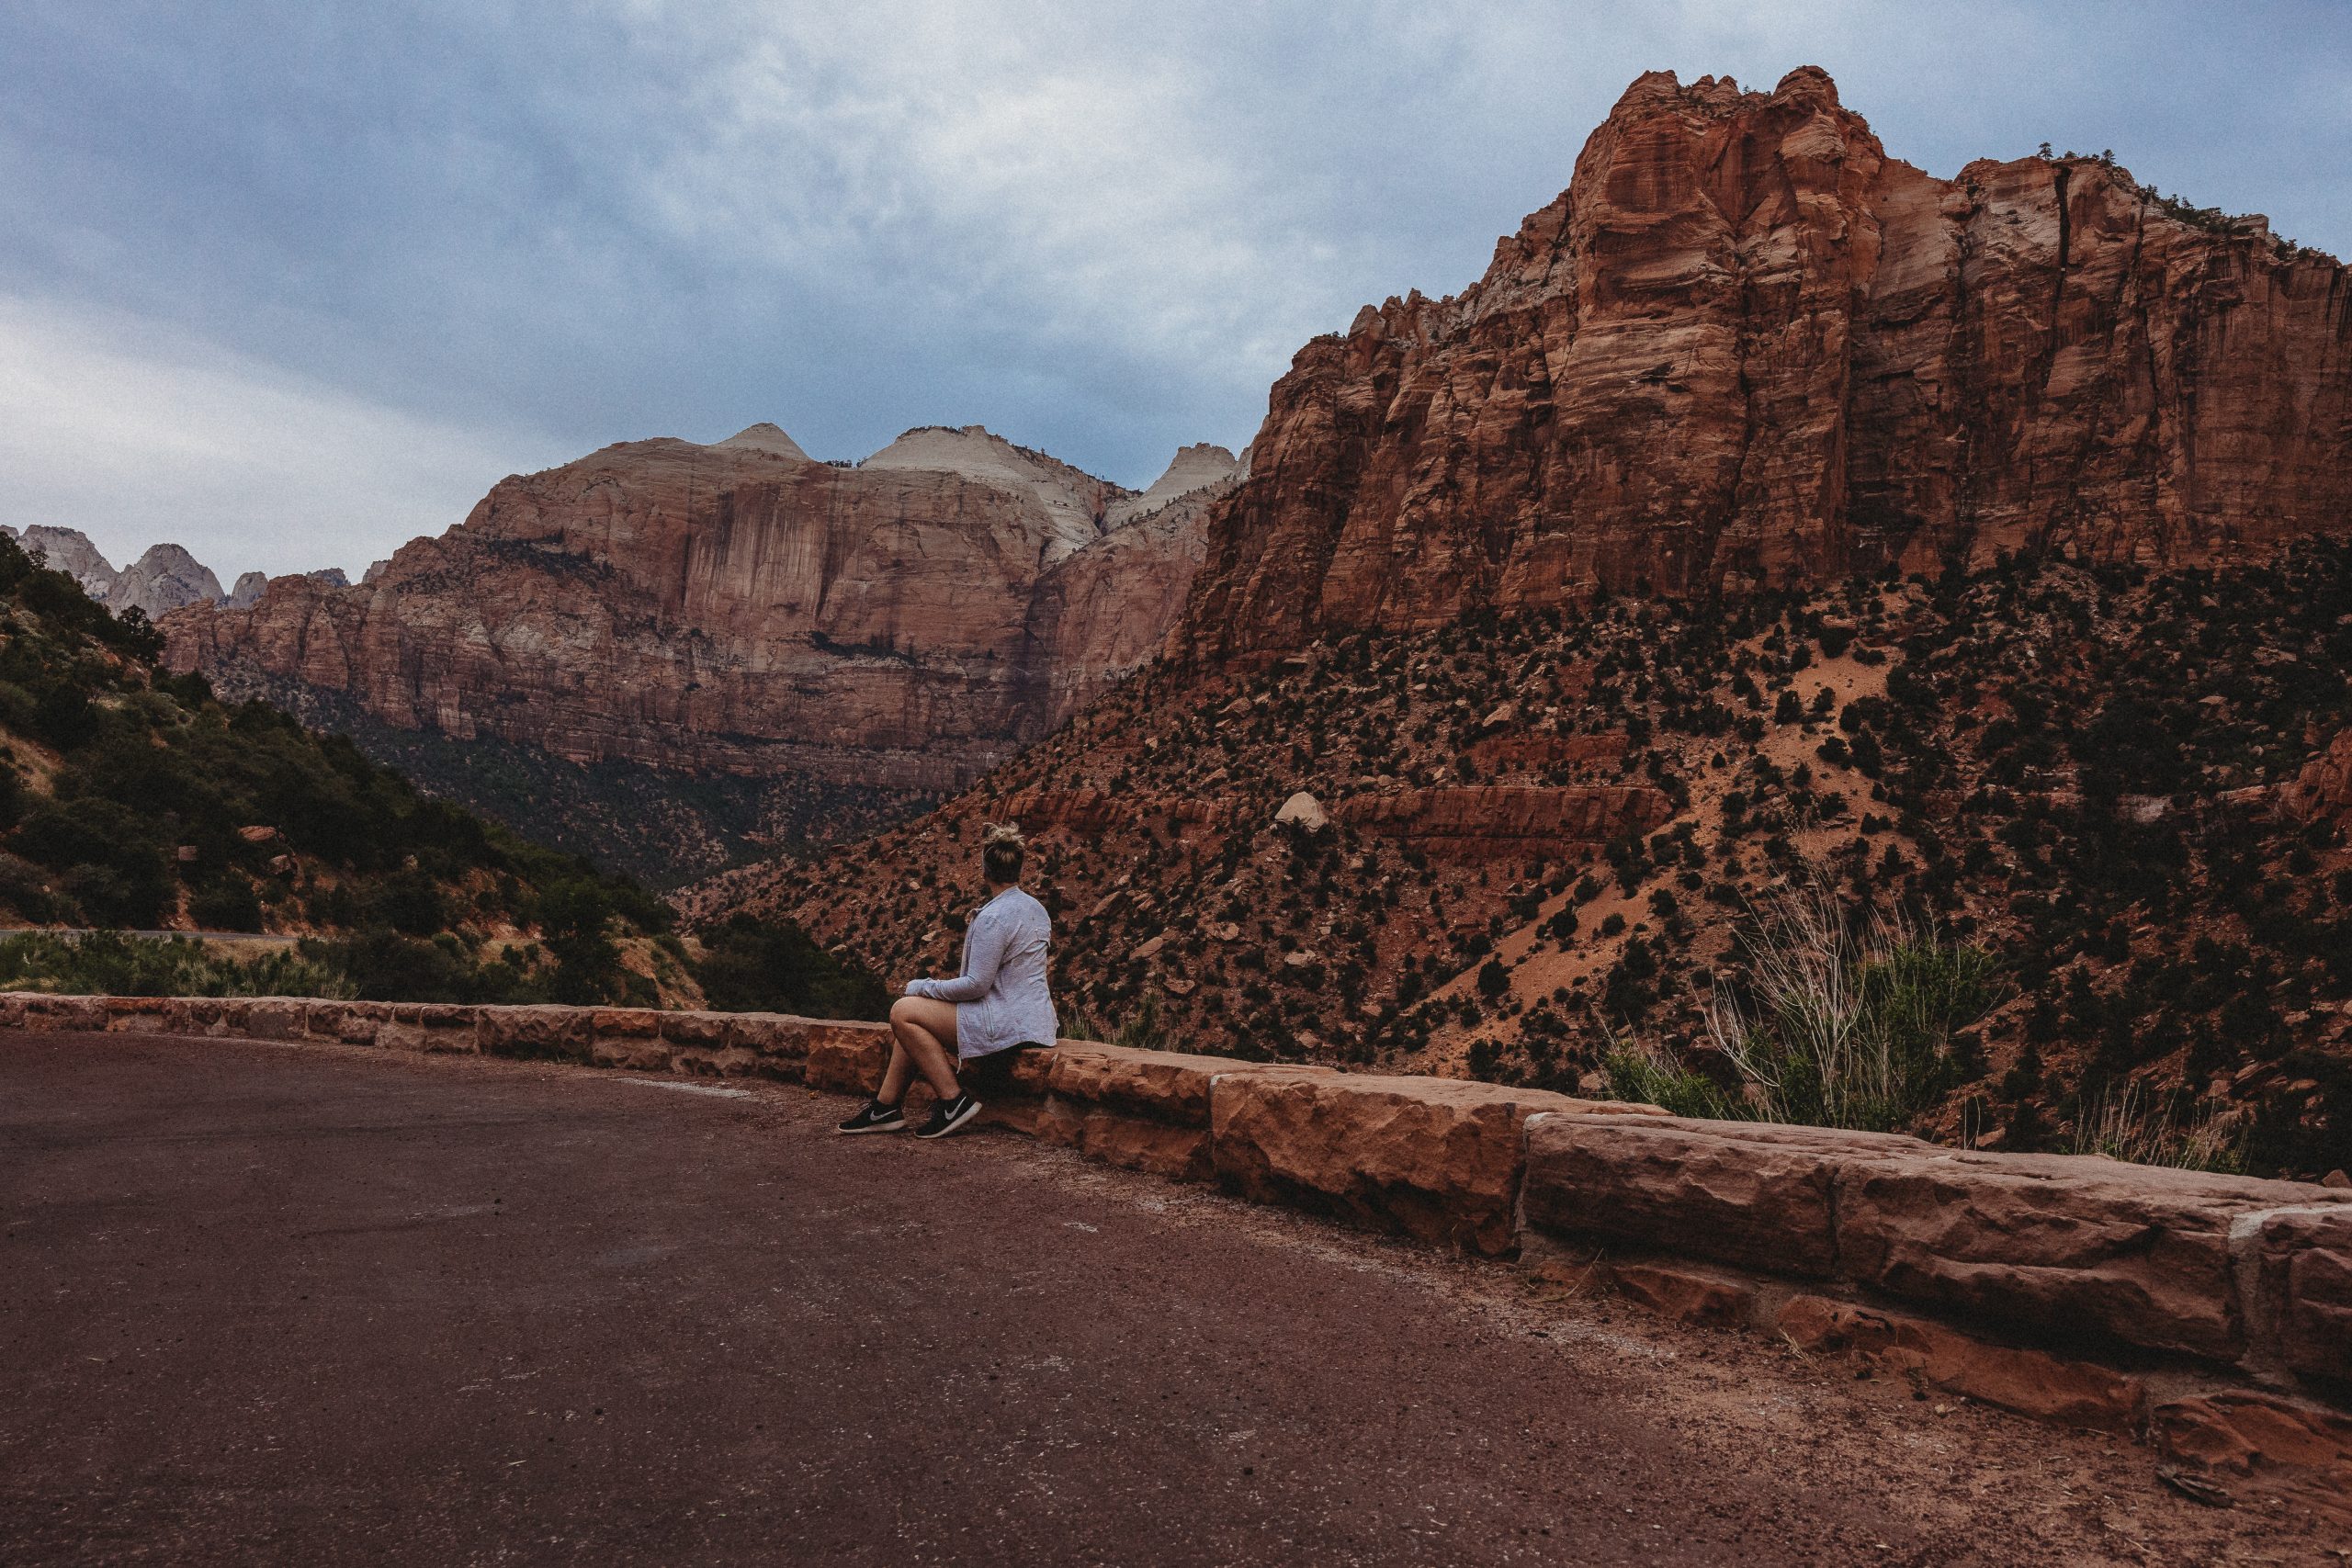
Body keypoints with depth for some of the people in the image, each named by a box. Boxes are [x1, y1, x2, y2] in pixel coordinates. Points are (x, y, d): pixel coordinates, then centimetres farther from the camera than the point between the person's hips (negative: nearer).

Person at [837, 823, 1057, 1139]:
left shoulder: (993, 918, -19)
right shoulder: (1035, 908, 11)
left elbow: (976, 984, -20)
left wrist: (922, 987, -6)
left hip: (1007, 1025, -10)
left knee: (904, 1012, -7)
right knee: (914, 1017, 14)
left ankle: (954, 1101, -7)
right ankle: (885, 1105, 13)